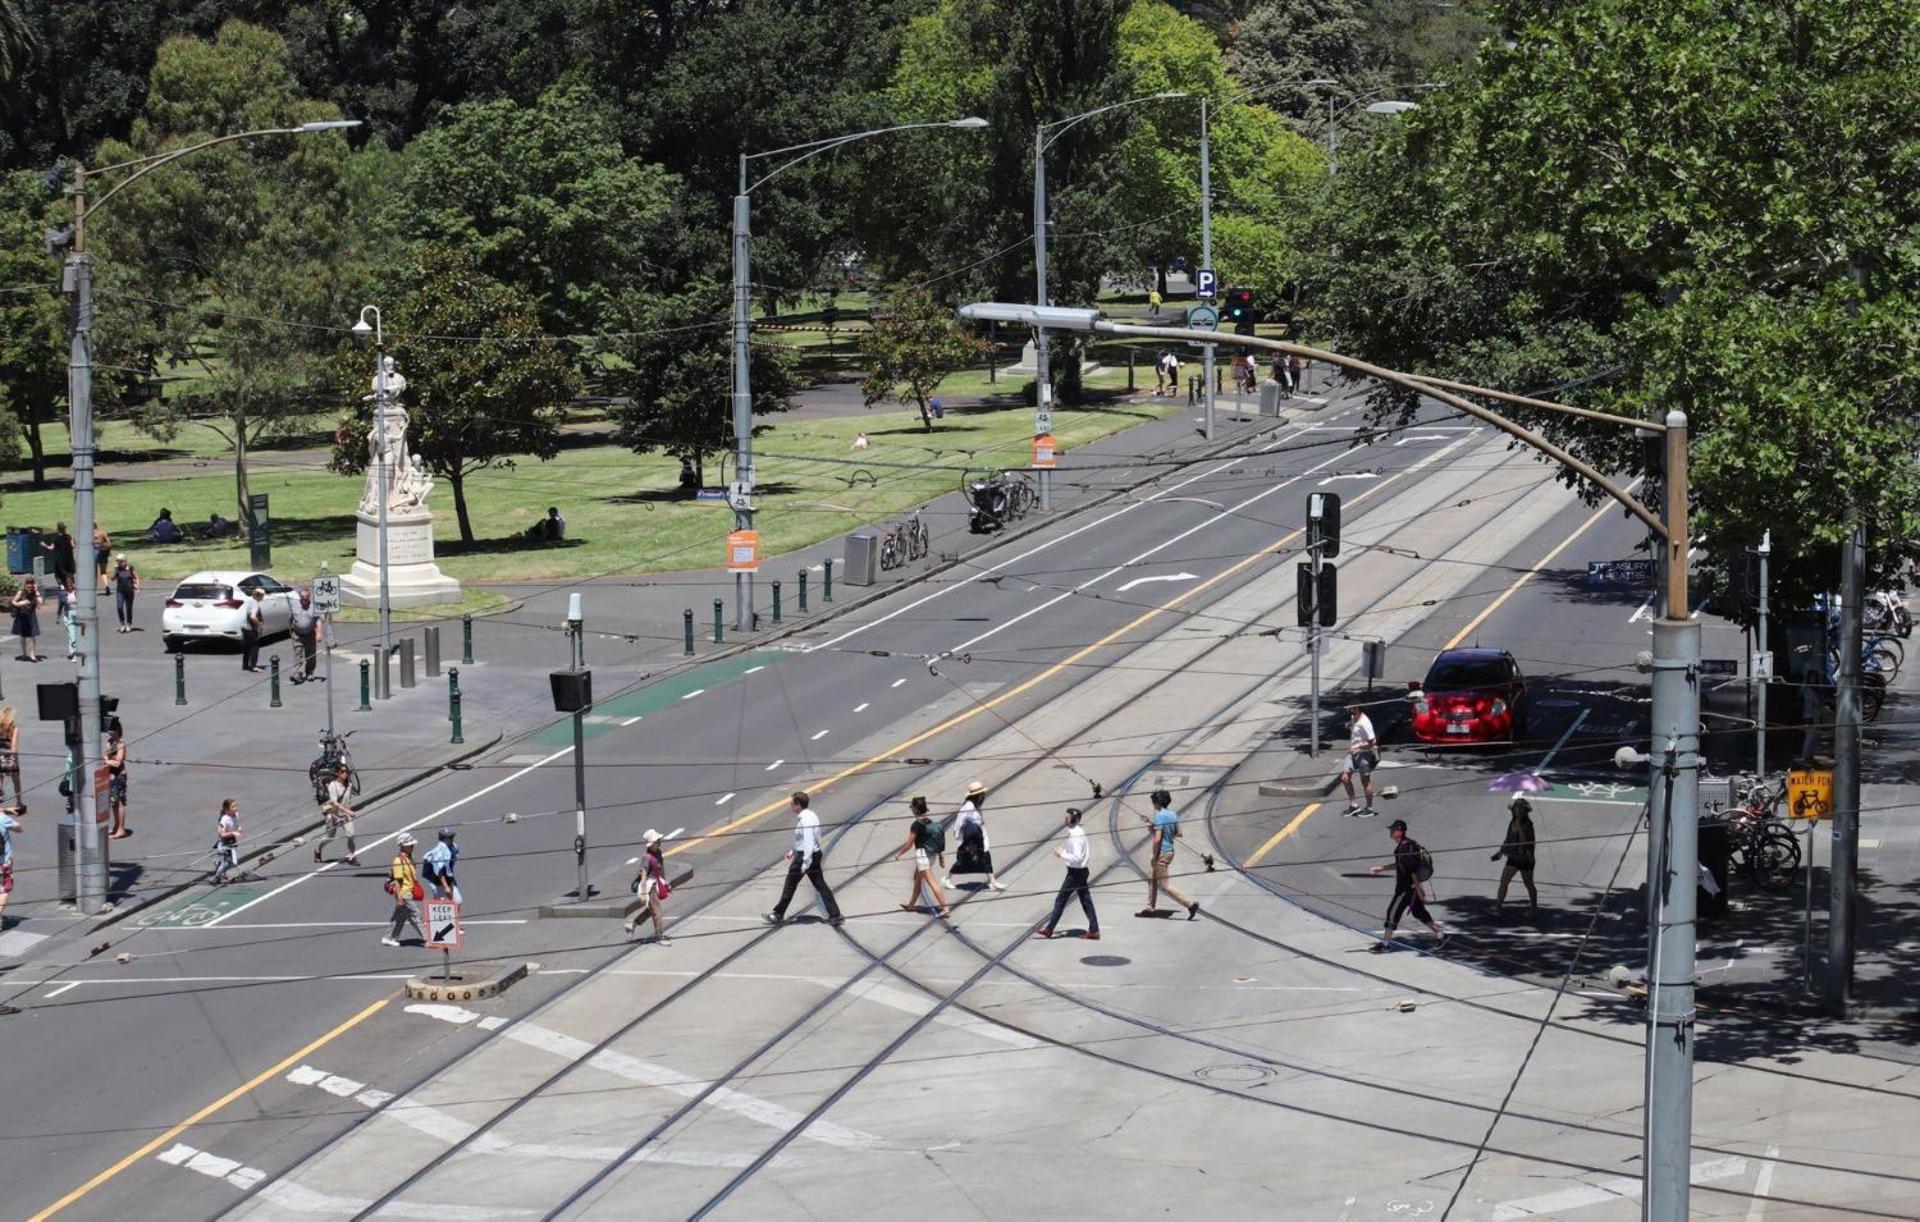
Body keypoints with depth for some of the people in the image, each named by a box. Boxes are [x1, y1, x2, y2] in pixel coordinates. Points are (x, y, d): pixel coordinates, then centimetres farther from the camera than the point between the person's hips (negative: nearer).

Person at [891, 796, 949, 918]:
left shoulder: (916, 825, -16)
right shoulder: (931, 822, 6)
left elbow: (909, 844, -14)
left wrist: (898, 854, 1)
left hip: (922, 854, -9)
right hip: (931, 853, 9)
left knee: (931, 882, -10)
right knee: (917, 879, 25)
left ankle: (945, 908, -17)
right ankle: (911, 905, 39)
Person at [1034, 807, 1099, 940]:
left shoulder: (1075, 836, -21)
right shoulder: (1080, 831, 8)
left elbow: (1077, 857, -27)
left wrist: (1062, 854, -19)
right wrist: (1063, 851, 8)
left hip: (1075, 873, -9)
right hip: (1081, 871, 9)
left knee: (1060, 900, 0)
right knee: (1086, 901, 10)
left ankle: (1048, 930, 8)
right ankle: (1094, 931, 10)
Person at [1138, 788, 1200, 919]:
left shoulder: (1159, 816, -18)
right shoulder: (1173, 814, 8)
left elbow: (1157, 838, -24)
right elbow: (1178, 833, 17)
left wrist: (1154, 856, -14)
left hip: (1162, 853, -9)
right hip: (1170, 850, 9)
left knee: (1164, 885, -5)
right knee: (1152, 879, 21)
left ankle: (1190, 904, -10)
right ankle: (1150, 908, 27)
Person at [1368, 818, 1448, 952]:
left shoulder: (1406, 847, -24)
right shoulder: (1402, 845, 8)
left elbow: (1413, 870, -24)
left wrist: (1419, 890, -23)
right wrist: (1381, 868, 25)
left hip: (1407, 887, -10)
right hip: (1403, 885, 10)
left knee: (1393, 912, -1)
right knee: (1418, 911, 18)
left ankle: (1384, 943, 7)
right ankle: (1439, 935, 24)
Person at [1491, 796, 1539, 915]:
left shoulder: (1527, 825, -16)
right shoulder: (1512, 823, 4)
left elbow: (1524, 840, -30)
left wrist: (1519, 825, -32)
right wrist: (1500, 852, 17)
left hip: (1525, 859, -6)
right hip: (1513, 858, 6)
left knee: (1529, 884, 10)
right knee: (1503, 882, -2)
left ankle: (1534, 905, 27)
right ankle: (1498, 905, 1)